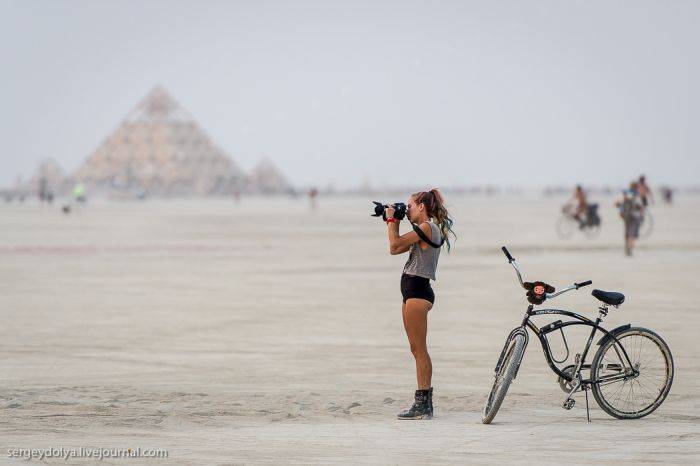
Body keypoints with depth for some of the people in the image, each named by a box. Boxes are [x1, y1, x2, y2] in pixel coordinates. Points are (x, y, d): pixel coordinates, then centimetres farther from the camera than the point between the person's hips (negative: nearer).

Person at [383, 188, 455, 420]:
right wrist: (394, 222, 15)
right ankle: (424, 403, 13)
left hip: (417, 290, -10)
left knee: (418, 348, -9)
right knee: (418, 349, 11)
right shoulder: (426, 230, 19)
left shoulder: (426, 228, -12)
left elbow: (395, 244, -15)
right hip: (414, 290, 10)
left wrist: (391, 220, -2)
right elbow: (395, 249, 20)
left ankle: (423, 405, -9)